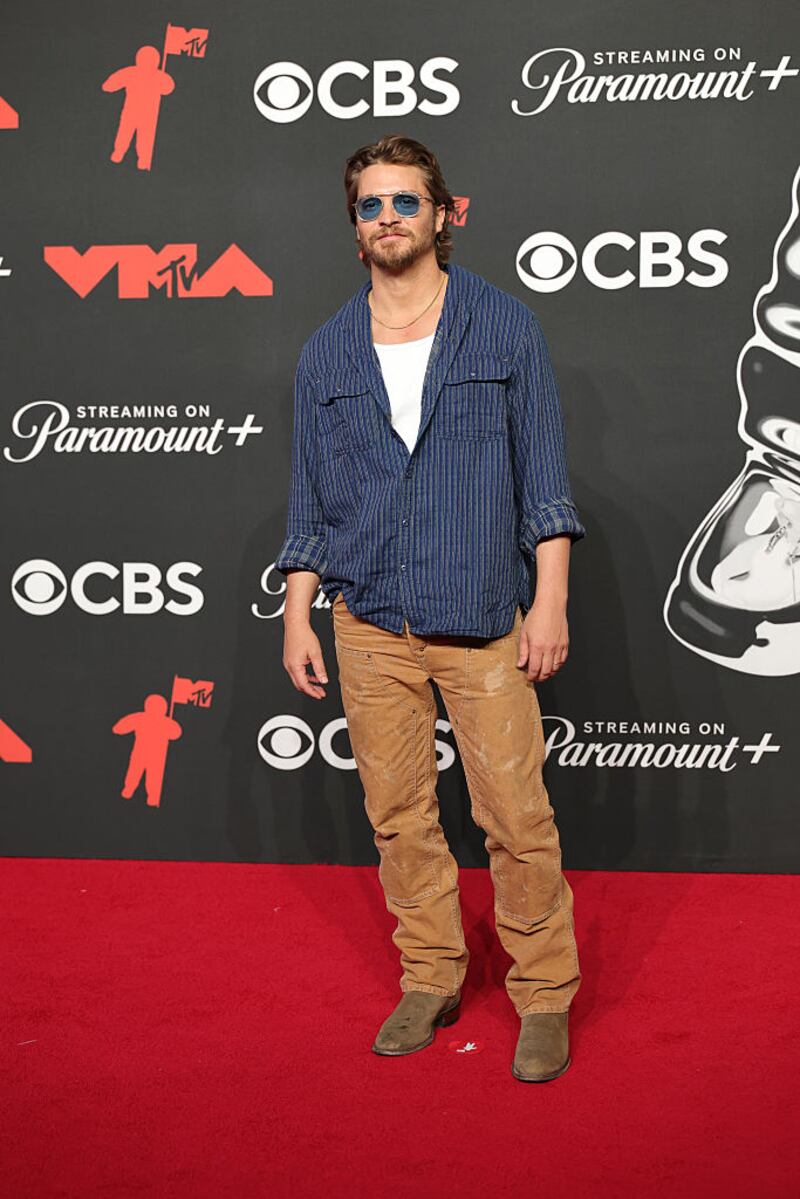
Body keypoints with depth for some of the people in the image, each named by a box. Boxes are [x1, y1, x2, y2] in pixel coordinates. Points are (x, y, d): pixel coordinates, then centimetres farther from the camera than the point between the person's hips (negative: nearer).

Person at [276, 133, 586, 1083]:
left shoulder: (505, 327, 2)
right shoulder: (327, 352, 10)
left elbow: (544, 477, 1)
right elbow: (309, 498, 12)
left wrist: (550, 603, -6)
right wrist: (297, 620, 8)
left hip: (482, 617, -3)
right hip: (370, 623, 3)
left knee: (516, 817, -2)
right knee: (398, 815, 9)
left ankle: (545, 997, 15)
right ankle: (431, 979, 26)